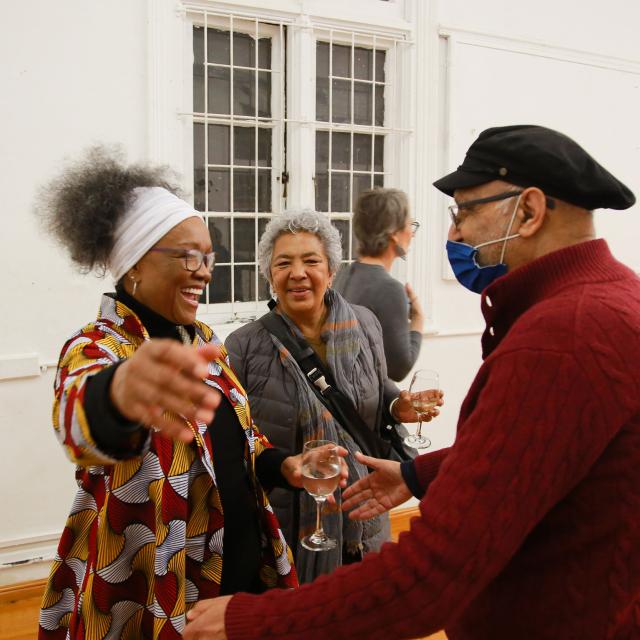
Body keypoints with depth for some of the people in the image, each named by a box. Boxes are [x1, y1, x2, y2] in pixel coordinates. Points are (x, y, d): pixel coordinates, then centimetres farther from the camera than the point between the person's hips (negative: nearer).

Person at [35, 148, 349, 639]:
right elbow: (79, 418, -41)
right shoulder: (94, 349, -17)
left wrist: (282, 466, -6)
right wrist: (119, 392, -64)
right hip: (145, 600, -6)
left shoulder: (203, 340, 5)